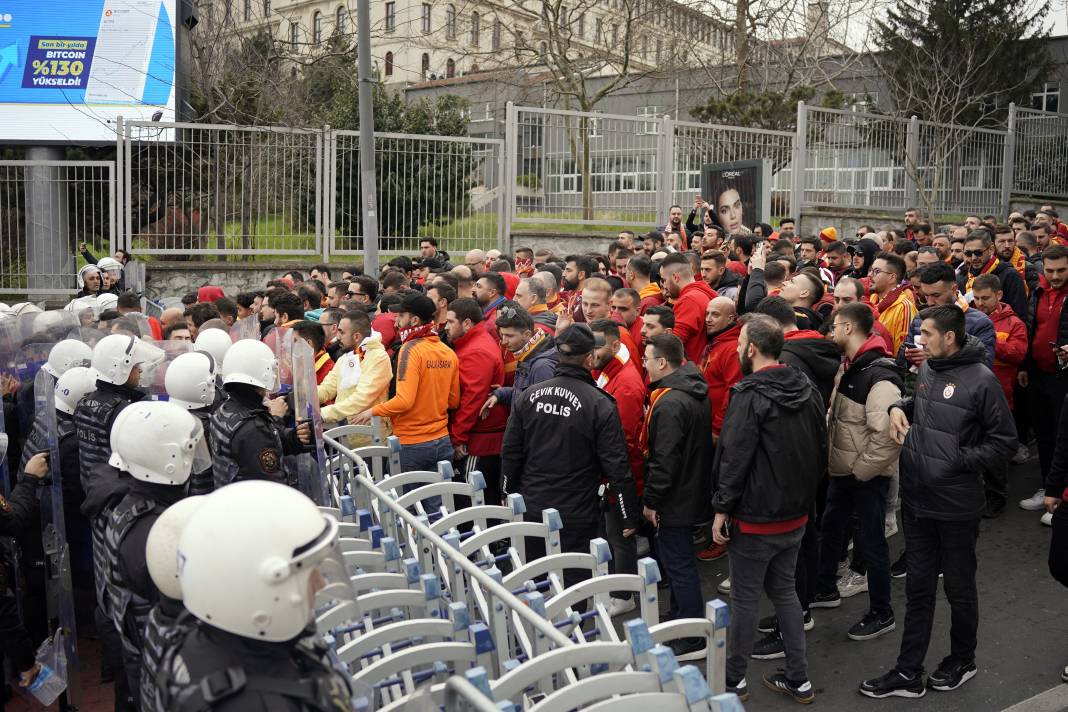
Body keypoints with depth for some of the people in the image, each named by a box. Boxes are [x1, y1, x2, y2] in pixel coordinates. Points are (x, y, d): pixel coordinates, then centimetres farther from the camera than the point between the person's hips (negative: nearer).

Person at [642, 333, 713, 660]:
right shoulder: (694, 392, 6)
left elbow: (664, 460, -25)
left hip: (675, 500, -10)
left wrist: (651, 501, -14)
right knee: (678, 561, 22)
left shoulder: (670, 403, -25)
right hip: (693, 492, 10)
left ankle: (692, 643, 10)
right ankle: (679, 619, 37)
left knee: (678, 565, 0)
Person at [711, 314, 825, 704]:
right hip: (796, 515, 7)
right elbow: (821, 451, 10)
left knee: (744, 598, 7)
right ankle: (798, 679, 25)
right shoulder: (808, 390, 3)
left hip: (755, 518, -7)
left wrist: (722, 509, -12)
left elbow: (735, 458, -20)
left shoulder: (751, 395, -20)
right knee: (784, 591, 19)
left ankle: (734, 679, 21)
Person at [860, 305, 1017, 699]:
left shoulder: (981, 379, -16)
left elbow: (1003, 443, -12)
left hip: (956, 504, -6)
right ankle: (908, 674, 24)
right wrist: (900, 407, 3)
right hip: (918, 499, 6)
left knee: (959, 589, 14)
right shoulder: (927, 368, 4)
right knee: (918, 589, 14)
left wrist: (957, 460, -18)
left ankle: (962, 661, 36)